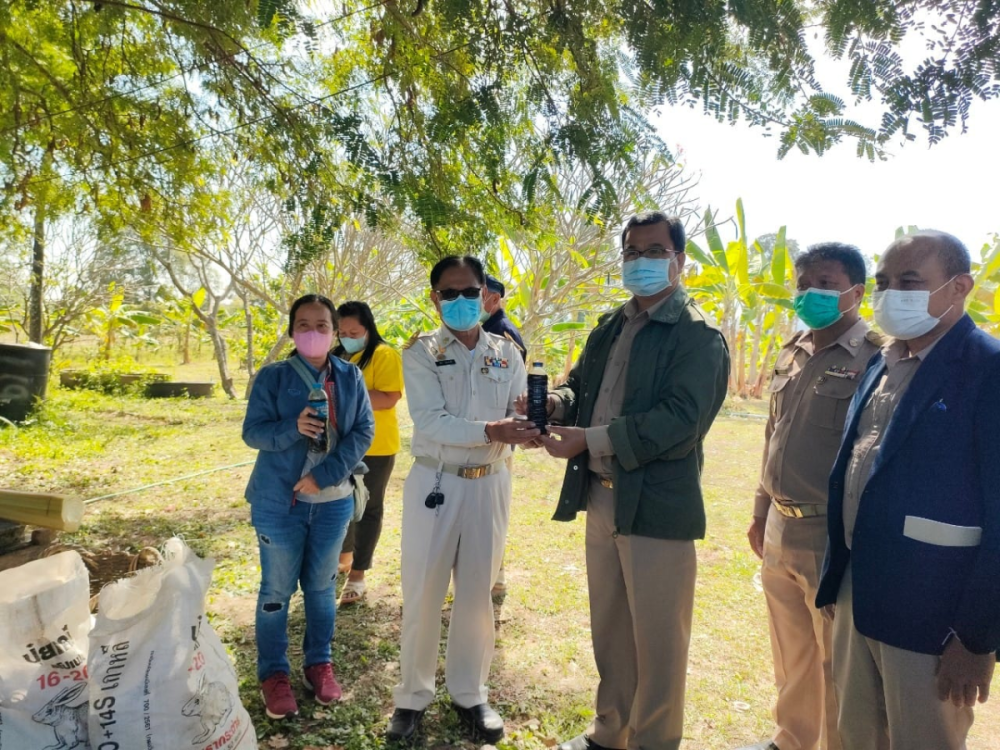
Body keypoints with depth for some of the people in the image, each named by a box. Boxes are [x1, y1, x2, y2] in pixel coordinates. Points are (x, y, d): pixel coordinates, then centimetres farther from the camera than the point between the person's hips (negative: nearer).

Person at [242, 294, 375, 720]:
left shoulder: (350, 377, 0)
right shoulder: (272, 377, -6)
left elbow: (364, 430, -4)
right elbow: (252, 432, -8)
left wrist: (326, 475, -15)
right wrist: (293, 429, -28)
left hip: (333, 501, 2)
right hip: (279, 501, -2)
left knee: (321, 586, 15)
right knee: (277, 590, 8)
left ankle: (318, 663, 32)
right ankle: (273, 673, 24)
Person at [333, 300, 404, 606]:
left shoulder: (384, 355, -11)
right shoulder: (338, 356, 10)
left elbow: (389, 398, -23)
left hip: (374, 447, -7)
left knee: (368, 508, 4)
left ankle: (357, 574, 12)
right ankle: (344, 554, 38)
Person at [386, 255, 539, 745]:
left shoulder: (506, 353, 4)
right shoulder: (420, 352, -5)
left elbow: (520, 415, -3)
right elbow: (431, 422, -17)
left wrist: (531, 429, -27)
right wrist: (490, 431, -30)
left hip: (489, 484, 3)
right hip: (434, 483, -2)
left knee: (476, 594, 13)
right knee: (422, 595, 6)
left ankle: (469, 694, 31)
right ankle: (413, 697, 26)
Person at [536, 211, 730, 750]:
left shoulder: (697, 335, -10)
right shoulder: (610, 328, 14)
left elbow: (680, 421, -21)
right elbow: (581, 383, 16)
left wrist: (590, 439, -23)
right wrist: (556, 403, -8)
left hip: (657, 507, -7)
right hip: (602, 498, 7)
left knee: (657, 644, 7)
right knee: (609, 631, 20)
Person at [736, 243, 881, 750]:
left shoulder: (875, 358, -13)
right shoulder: (792, 352, 10)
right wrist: (761, 512, 18)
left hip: (835, 536, -7)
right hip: (780, 530, 7)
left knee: (836, 664, 9)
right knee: (789, 653, 22)